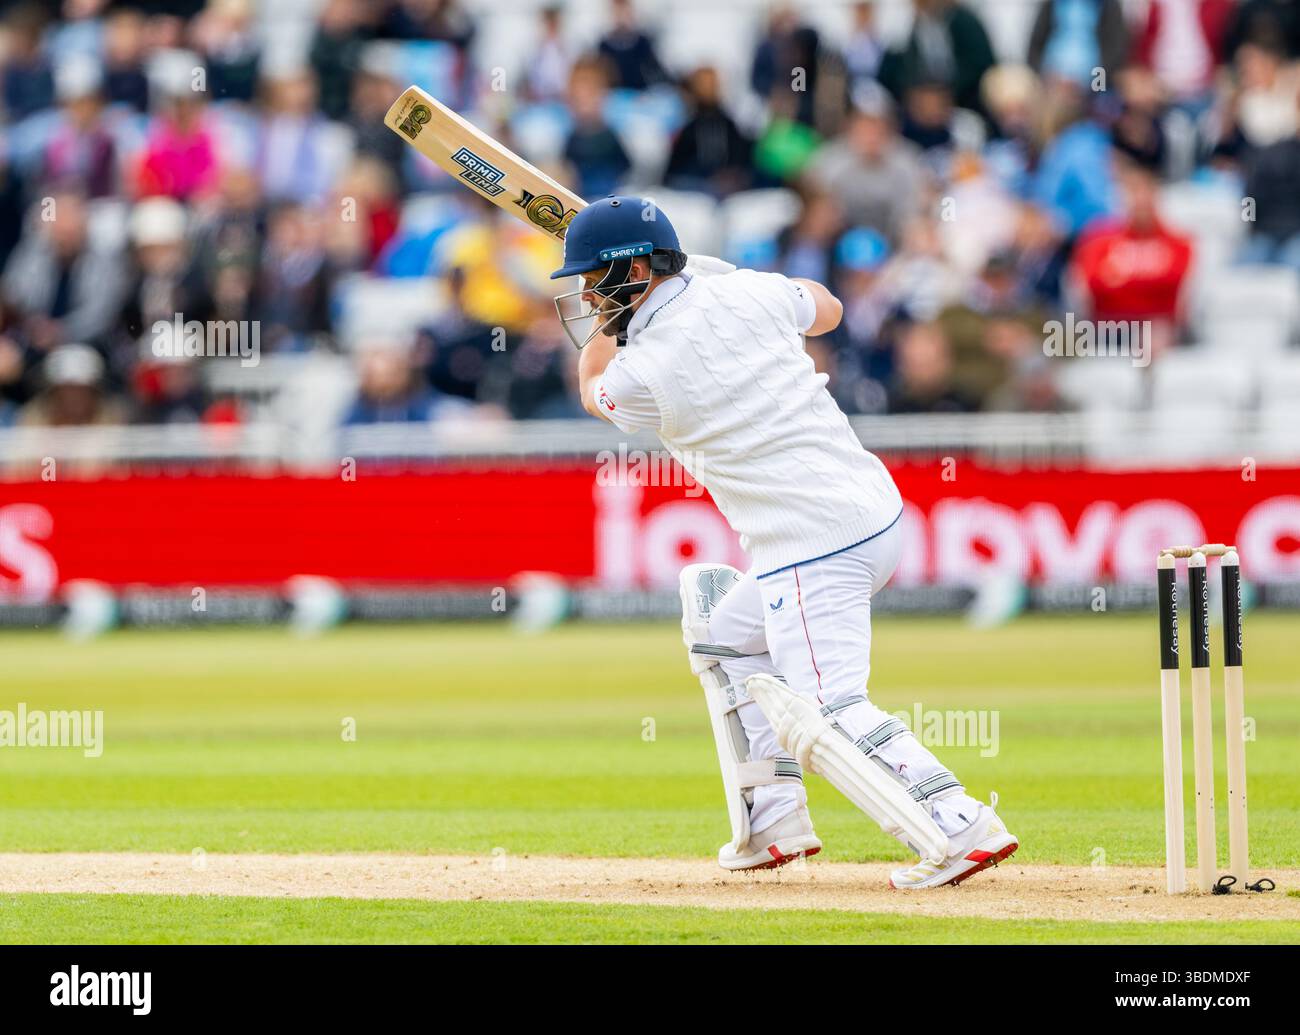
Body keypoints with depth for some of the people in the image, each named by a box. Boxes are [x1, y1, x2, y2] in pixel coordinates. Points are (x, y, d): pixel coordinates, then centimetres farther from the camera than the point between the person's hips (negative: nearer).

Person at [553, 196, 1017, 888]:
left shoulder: (642, 371, -11)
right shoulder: (747, 293, 6)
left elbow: (593, 392, 16)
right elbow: (826, 309, 29)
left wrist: (608, 318, 27)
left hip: (809, 552, -9)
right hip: (877, 514, 9)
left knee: (827, 716, -12)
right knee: (727, 637, 25)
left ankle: (961, 829, -25)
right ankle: (773, 825, 24)